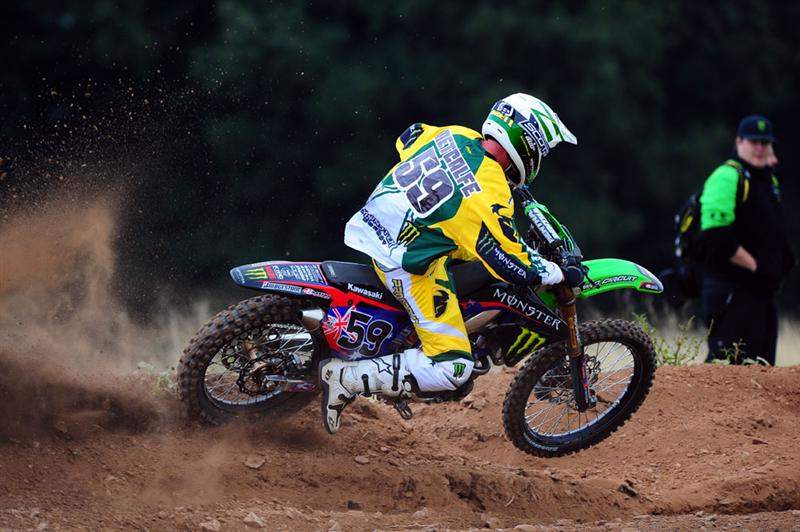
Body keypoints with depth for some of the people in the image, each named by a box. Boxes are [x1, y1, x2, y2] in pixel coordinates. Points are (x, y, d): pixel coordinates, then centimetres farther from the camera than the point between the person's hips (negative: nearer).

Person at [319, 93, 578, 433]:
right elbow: (511, 266, -20)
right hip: (408, 261, -9)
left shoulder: (456, 137, 0)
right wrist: (558, 273, -4)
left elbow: (407, 139, 21)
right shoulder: (489, 197, -22)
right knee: (452, 369, -11)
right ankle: (345, 377, -12)